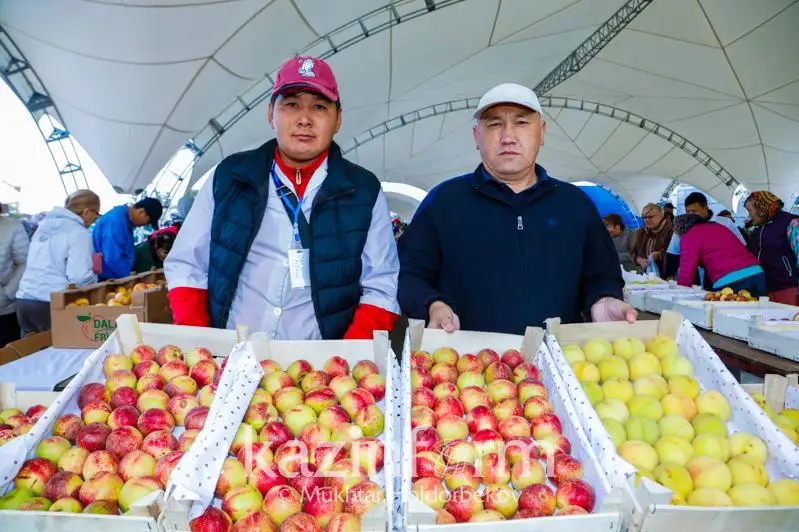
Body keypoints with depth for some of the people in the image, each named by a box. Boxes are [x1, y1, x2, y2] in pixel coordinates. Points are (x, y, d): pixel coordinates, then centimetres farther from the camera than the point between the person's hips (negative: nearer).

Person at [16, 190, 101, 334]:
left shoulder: (45, 225, 14)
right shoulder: (80, 233, -10)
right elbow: (79, 277, -18)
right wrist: (94, 276, 3)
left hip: (24, 300, 7)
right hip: (51, 304, -7)